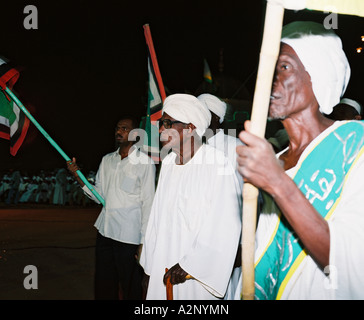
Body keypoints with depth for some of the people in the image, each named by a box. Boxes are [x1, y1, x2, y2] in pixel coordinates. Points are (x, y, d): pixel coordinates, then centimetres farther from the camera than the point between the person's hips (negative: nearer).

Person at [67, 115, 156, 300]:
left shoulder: (144, 162, -5)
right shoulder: (107, 160, 13)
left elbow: (148, 203, -7)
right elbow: (100, 196, 12)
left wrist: (144, 241, -10)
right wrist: (78, 177, -2)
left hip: (129, 236, -5)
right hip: (105, 232, 6)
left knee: (130, 289, 5)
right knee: (103, 286, 14)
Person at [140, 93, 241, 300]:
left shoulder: (216, 163, -15)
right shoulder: (168, 163, 7)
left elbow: (225, 228, -19)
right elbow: (158, 217, 10)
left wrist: (190, 266, -18)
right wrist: (150, 267, 10)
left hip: (198, 274, -6)